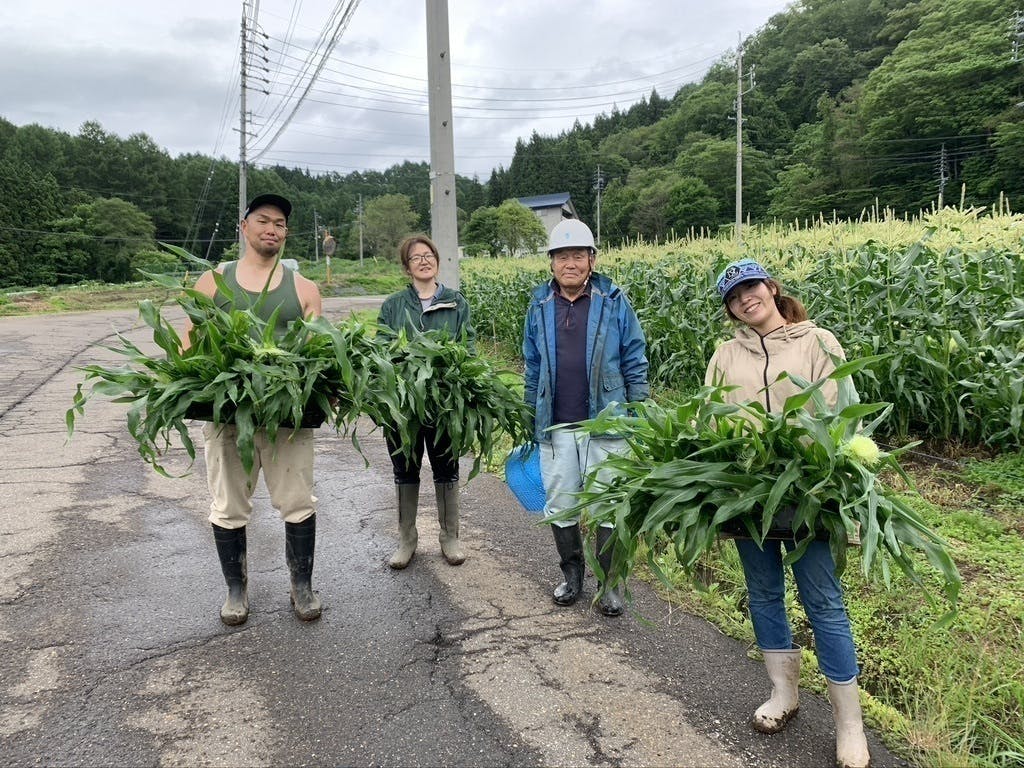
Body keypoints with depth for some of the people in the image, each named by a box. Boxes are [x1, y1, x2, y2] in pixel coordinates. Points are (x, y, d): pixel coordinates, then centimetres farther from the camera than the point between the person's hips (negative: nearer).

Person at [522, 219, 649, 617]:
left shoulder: (614, 302, -1)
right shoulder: (539, 306, 7)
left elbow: (635, 363, 2)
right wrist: (530, 421, 13)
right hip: (556, 428, 3)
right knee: (559, 505, 11)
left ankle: (610, 584, 21)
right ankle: (571, 573, 31)